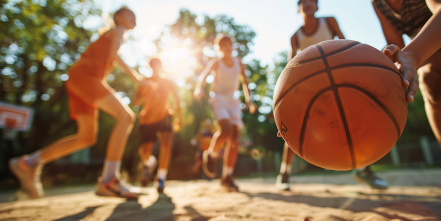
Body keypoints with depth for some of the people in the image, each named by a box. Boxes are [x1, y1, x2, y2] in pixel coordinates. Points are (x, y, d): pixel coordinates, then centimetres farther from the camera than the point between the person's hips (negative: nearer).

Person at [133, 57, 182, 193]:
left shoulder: (169, 83, 1)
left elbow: (176, 101, 9)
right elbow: (136, 102, -12)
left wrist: (179, 118, 4)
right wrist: (147, 93, -29)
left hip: (164, 116, 0)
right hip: (147, 119, 1)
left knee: (166, 144, -24)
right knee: (144, 152, -4)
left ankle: (161, 178, -8)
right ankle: (149, 164, 36)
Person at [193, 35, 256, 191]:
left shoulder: (238, 63, 14)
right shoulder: (216, 63, 2)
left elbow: (244, 82, 20)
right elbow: (203, 76, -14)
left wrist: (248, 99, 7)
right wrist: (199, 89, -35)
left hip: (233, 101, 4)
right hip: (219, 98, -4)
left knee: (233, 139, -6)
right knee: (226, 130, -28)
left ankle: (227, 177, 3)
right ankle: (210, 154, 3)